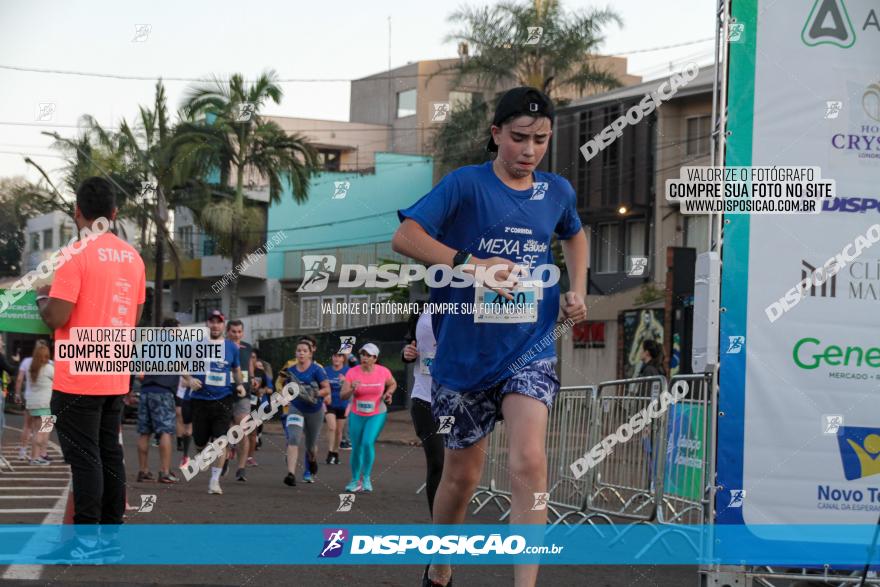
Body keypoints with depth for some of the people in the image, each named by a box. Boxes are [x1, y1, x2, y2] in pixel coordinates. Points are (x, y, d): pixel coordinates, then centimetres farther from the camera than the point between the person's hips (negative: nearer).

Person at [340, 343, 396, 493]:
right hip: (356, 415, 2)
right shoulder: (352, 372, -11)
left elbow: (393, 384, 12)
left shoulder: (383, 372, -10)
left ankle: (366, 477, -2)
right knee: (356, 448, 7)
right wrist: (352, 389, -34)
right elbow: (343, 396, -15)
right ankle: (355, 480, 27)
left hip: (377, 415, -2)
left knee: (368, 442, -20)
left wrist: (388, 393, -8)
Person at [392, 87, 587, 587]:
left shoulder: (558, 191, 6)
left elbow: (574, 234, 29)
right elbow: (405, 236, -18)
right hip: (465, 353, -1)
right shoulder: (467, 184, -8)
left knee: (529, 462, -20)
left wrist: (578, 290, 13)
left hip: (530, 348, 2)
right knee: (462, 474, 12)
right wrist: (472, 263, -27)